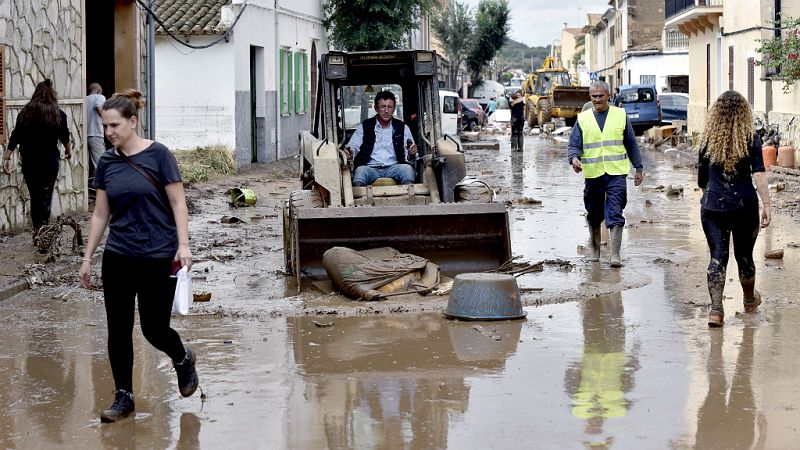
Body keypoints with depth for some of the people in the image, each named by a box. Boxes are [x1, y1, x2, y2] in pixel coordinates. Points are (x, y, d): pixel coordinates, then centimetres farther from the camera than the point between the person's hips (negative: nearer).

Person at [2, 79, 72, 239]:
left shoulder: (25, 113, 0)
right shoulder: (58, 115, -3)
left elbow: (15, 137, -1)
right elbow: (65, 137, 9)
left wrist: (6, 158, 4)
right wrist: (68, 150, 29)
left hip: (29, 161, 2)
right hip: (50, 160, -2)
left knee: (34, 195, 13)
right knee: (46, 196, 0)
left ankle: (37, 230, 16)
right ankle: (43, 227, -17)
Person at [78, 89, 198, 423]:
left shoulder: (158, 155, -10)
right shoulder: (106, 162, 4)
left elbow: (177, 203, -8)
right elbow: (100, 214, 10)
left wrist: (183, 244, -20)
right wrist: (87, 258, 10)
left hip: (157, 257, -4)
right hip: (118, 258, 5)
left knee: (154, 329, 1)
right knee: (118, 329, 4)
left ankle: (183, 359, 32)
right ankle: (123, 397, 15)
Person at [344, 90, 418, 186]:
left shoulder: (402, 127, 16)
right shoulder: (364, 127, 15)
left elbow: (410, 159, 13)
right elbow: (353, 147, 7)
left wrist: (411, 154, -13)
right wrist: (350, 152, -18)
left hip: (393, 167, 1)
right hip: (370, 168, -1)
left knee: (407, 169, -32)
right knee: (360, 170, -35)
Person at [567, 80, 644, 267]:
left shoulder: (620, 115, 7)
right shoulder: (583, 119, 6)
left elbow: (631, 144, 13)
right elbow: (574, 145, 3)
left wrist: (638, 168, 12)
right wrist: (574, 158, -19)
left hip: (616, 173, -2)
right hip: (592, 174, 2)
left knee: (615, 214, -10)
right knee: (594, 215, 12)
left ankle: (615, 255, -12)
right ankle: (595, 250, 30)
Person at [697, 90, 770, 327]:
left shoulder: (708, 140, 3)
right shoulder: (750, 138, -3)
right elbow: (759, 174, -12)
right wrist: (766, 205, -11)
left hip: (712, 207, 1)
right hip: (745, 205, -1)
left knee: (717, 257, 3)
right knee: (744, 255, 16)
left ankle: (715, 310, -8)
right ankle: (749, 300, 38)